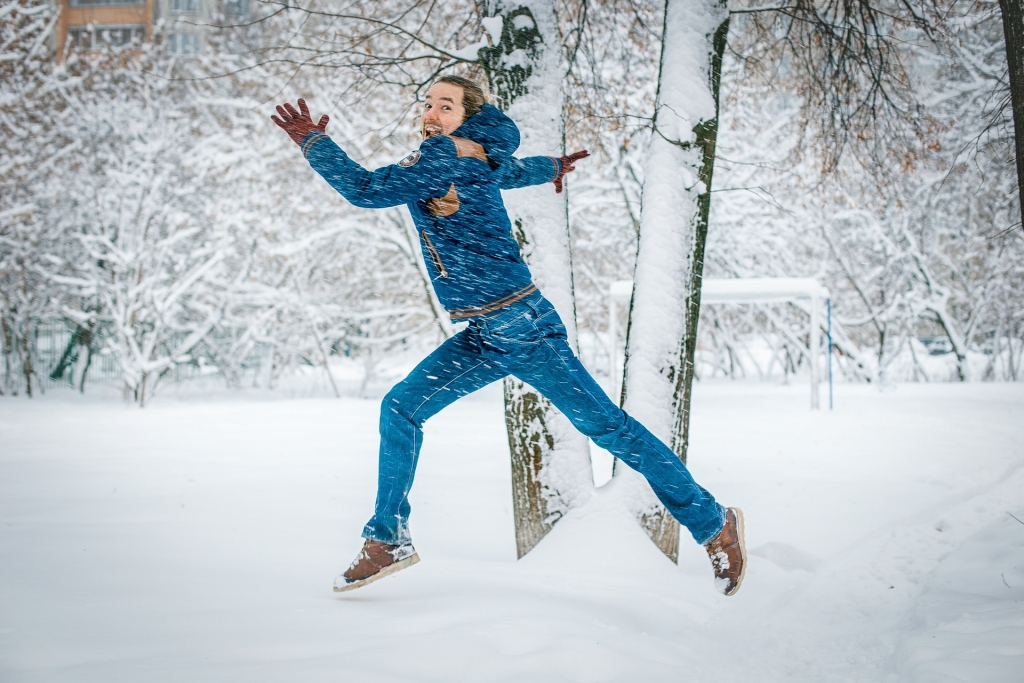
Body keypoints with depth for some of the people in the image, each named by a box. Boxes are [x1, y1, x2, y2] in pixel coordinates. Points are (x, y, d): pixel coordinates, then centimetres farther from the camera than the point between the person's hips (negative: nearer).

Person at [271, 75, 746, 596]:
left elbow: (365, 190, -21)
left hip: (522, 328, -9)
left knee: (607, 427, -4)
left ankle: (715, 525, 8)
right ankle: (389, 541, 13)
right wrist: (551, 168, 50)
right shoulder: (471, 157, 11)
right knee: (400, 408, 3)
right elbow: (513, 169, 30)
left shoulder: (446, 157, -15)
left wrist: (313, 142, -10)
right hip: (480, 338, 9)